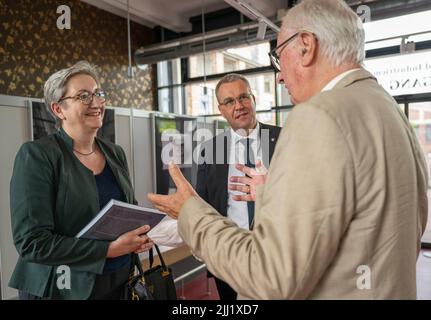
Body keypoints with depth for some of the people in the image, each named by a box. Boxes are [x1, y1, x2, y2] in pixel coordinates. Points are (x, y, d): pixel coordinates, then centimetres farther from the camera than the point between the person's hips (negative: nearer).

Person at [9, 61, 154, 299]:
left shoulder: (115, 153, 3)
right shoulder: (37, 155, -14)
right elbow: (31, 241, -19)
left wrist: (141, 234, -8)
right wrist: (109, 249, -22)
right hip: (64, 288, -5)